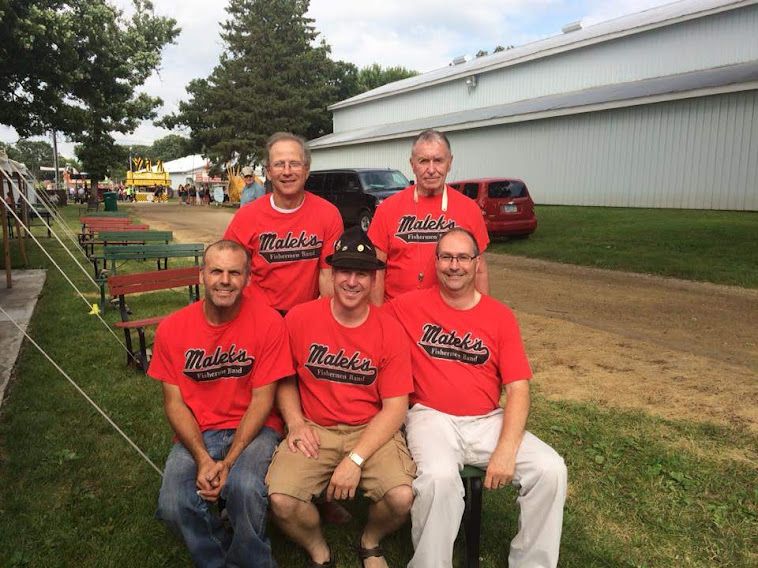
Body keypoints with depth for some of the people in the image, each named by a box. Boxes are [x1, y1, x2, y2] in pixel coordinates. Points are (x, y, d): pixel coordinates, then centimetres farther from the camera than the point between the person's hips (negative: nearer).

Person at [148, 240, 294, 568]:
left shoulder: (268, 322, -12)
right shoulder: (172, 328, -4)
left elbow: (262, 399, -10)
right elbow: (174, 402, -1)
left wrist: (228, 462, -17)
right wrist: (203, 459, -15)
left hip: (252, 429, -2)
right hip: (196, 433, 3)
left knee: (245, 488, -30)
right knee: (173, 505, -22)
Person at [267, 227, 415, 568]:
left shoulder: (390, 331, -7)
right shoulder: (299, 319, -4)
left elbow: (395, 407, -8)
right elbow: (285, 380, 10)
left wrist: (355, 459, -17)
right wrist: (295, 423, -8)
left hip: (372, 431, 0)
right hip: (314, 430, 1)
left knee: (402, 497, -24)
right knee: (280, 500, -23)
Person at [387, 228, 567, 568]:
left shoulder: (501, 316, 4)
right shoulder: (409, 306, 1)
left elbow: (518, 389, -2)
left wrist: (507, 449, -13)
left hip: (488, 421, 3)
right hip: (431, 417, -2)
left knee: (551, 470, -16)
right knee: (439, 477, -33)